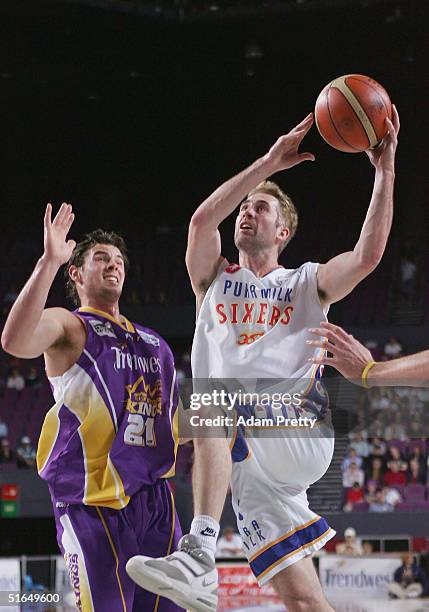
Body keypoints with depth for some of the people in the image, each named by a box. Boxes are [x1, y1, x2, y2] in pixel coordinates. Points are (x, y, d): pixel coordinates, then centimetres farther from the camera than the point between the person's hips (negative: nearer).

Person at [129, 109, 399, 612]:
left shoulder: (306, 283, 19)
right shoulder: (214, 279, 23)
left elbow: (368, 255, -1)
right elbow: (201, 221, 2)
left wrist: (385, 171, -5)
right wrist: (270, 162, -1)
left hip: (299, 437, -3)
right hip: (247, 470, 3)